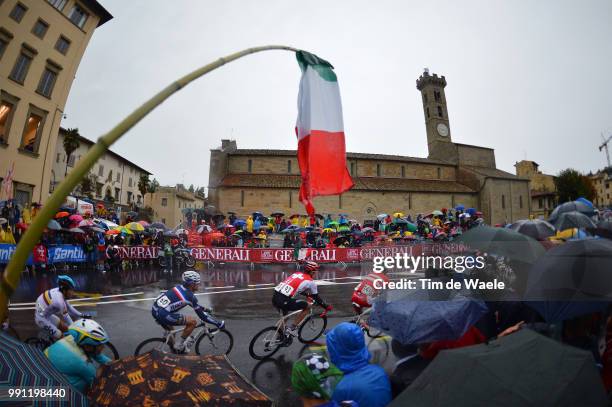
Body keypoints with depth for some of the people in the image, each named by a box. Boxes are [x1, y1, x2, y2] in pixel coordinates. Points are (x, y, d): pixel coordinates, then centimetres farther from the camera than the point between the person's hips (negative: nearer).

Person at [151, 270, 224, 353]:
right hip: (162, 315, -10)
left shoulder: (180, 287, 12)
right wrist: (219, 324, 3)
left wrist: (204, 308, 37)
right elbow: (202, 316, -6)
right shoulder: (189, 296, -11)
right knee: (193, 321, -3)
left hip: (154, 309, 10)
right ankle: (179, 346, 11)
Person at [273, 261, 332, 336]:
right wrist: (326, 307, 28)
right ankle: (292, 328, 11)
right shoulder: (310, 281, 5)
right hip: (284, 301, -8)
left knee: (285, 315, 36)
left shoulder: (296, 274, 24)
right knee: (306, 307, 10)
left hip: (274, 298, 8)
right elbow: (316, 297, 14)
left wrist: (308, 294, 54)